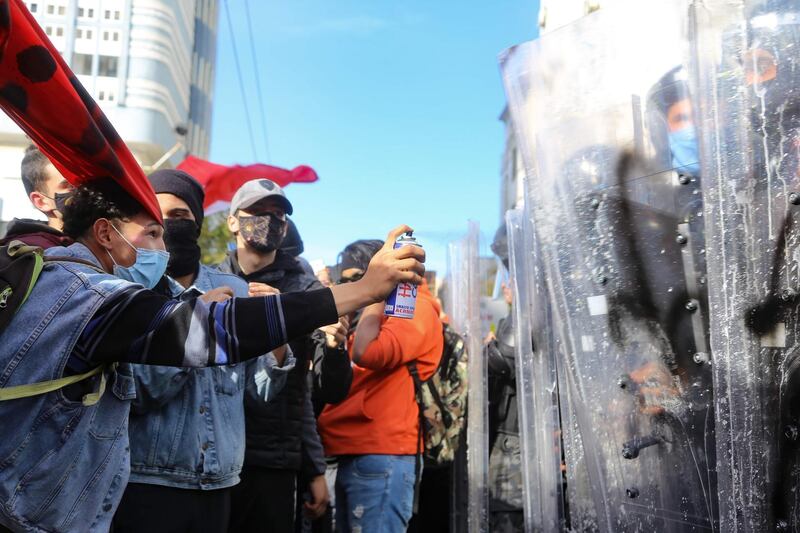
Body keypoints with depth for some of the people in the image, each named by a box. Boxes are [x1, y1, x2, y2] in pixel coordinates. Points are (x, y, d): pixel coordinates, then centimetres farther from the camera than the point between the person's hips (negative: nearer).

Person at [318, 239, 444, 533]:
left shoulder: (415, 307, -7)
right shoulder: (377, 314, 22)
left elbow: (367, 353, -24)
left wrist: (377, 291, -12)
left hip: (381, 456, -10)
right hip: (352, 456, 10)